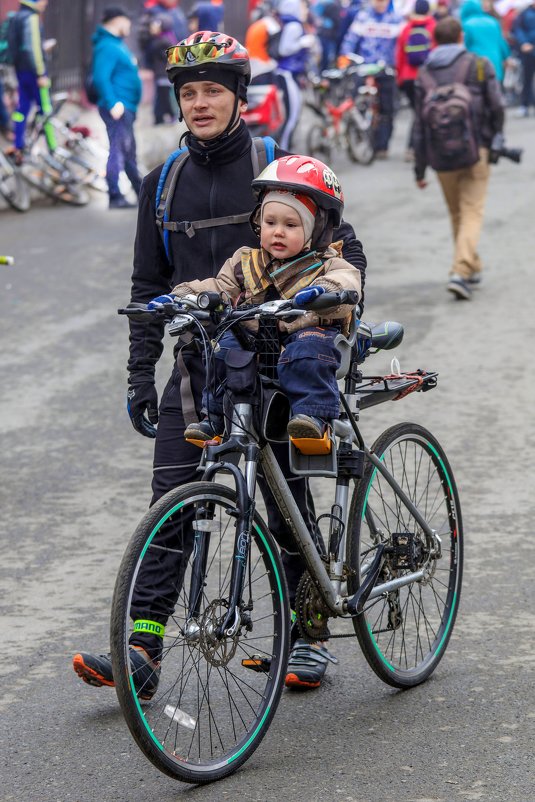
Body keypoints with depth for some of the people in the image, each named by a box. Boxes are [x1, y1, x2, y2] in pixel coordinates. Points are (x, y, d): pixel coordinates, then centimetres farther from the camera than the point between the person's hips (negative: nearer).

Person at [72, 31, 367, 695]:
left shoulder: (277, 168, -2)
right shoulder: (164, 184, 8)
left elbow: (346, 248, 0)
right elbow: (149, 286, 13)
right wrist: (140, 373, 8)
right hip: (197, 365, 3)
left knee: (287, 503, 3)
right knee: (170, 503, -5)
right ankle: (142, 646, -6)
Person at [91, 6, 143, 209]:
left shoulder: (116, 44, 18)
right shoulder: (107, 46, -15)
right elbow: (101, 78, -25)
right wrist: (113, 104, -29)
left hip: (126, 108, 11)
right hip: (118, 108, -11)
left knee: (129, 153, 19)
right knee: (118, 151, -11)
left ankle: (141, 192, 29)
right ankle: (115, 197, -11)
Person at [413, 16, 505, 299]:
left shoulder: (424, 74, 6)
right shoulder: (479, 66, -1)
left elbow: (420, 125, 4)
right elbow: (497, 107, -3)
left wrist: (420, 169, 8)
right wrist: (495, 142, 16)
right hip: (475, 151, -3)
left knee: (457, 214, 18)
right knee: (472, 213, -4)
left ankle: (471, 268, 27)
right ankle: (461, 271, -21)